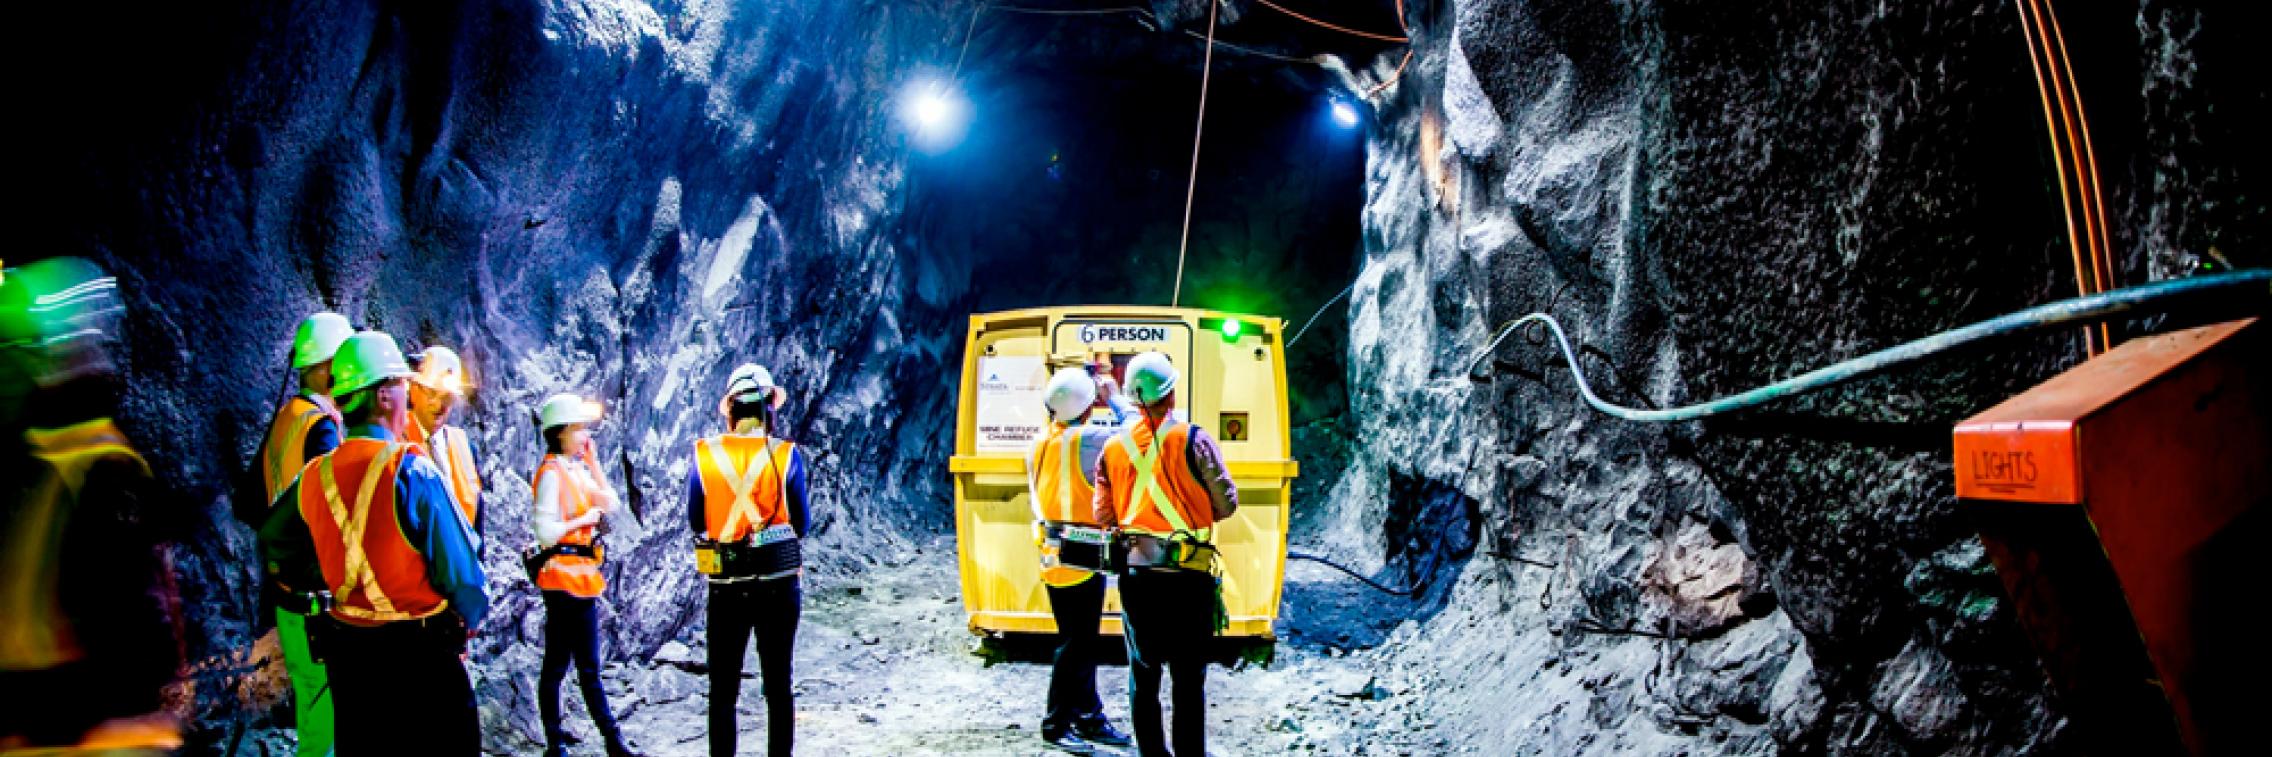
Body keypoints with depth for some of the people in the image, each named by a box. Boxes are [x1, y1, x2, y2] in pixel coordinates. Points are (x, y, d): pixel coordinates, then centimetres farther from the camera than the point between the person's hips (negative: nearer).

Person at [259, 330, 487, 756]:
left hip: (346, 655, 6)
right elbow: (462, 568, -17)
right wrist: (471, 617, 1)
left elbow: (274, 545, 16)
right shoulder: (411, 471, -17)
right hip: (420, 653, -6)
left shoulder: (314, 477, 1)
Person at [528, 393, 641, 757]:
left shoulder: (578, 468, 11)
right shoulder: (552, 473, -15)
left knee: (588, 668, 12)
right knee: (556, 665, 0)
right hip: (563, 575, -9)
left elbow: (610, 504, 4)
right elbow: (546, 532, -22)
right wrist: (584, 519, -10)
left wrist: (593, 462, 1)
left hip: (583, 576, 9)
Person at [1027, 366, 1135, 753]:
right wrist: (1112, 397, -5)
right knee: (1075, 644, -1)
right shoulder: (1084, 440, -16)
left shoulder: (1039, 446, 9)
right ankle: (1057, 724, 6)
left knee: (1082, 641, 16)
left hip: (1053, 556, 8)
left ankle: (1090, 717, 24)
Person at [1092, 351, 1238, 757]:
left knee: (1143, 671, 13)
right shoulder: (1193, 439, -7)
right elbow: (1227, 503, -5)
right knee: (1189, 675, 4)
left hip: (1135, 571, 3)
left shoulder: (1113, 448, 4)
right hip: (1186, 573, -3)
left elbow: (1103, 516, 8)